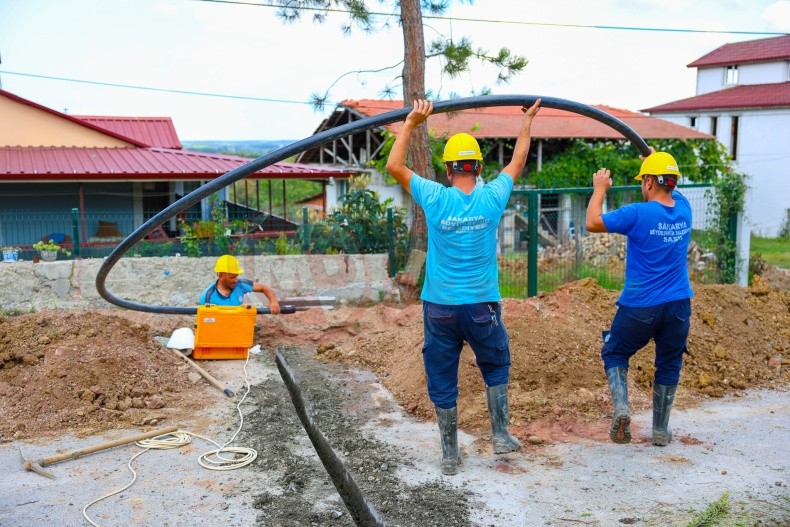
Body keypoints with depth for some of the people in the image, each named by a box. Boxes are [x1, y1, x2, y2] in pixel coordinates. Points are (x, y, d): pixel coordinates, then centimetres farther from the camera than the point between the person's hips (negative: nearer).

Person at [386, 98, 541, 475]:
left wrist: (411, 123, 8)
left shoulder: (435, 199, -8)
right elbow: (517, 163, 15)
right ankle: (500, 436, 26)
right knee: (496, 368, 24)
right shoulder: (492, 198, -5)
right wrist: (527, 122, 28)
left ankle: (450, 456, 18)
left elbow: (394, 166, 4)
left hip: (439, 307, -1)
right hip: (482, 305, 1)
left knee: (442, 382, 10)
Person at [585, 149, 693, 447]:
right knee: (669, 364, 16)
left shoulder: (638, 214, -15)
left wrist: (600, 190, 4)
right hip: (678, 305, 4)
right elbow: (669, 189, 26)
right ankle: (661, 431, 20)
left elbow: (592, 223, -9)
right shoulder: (684, 208, 2)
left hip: (639, 307, -4)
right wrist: (652, 157, 31)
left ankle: (620, 406, -6)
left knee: (614, 353, 15)